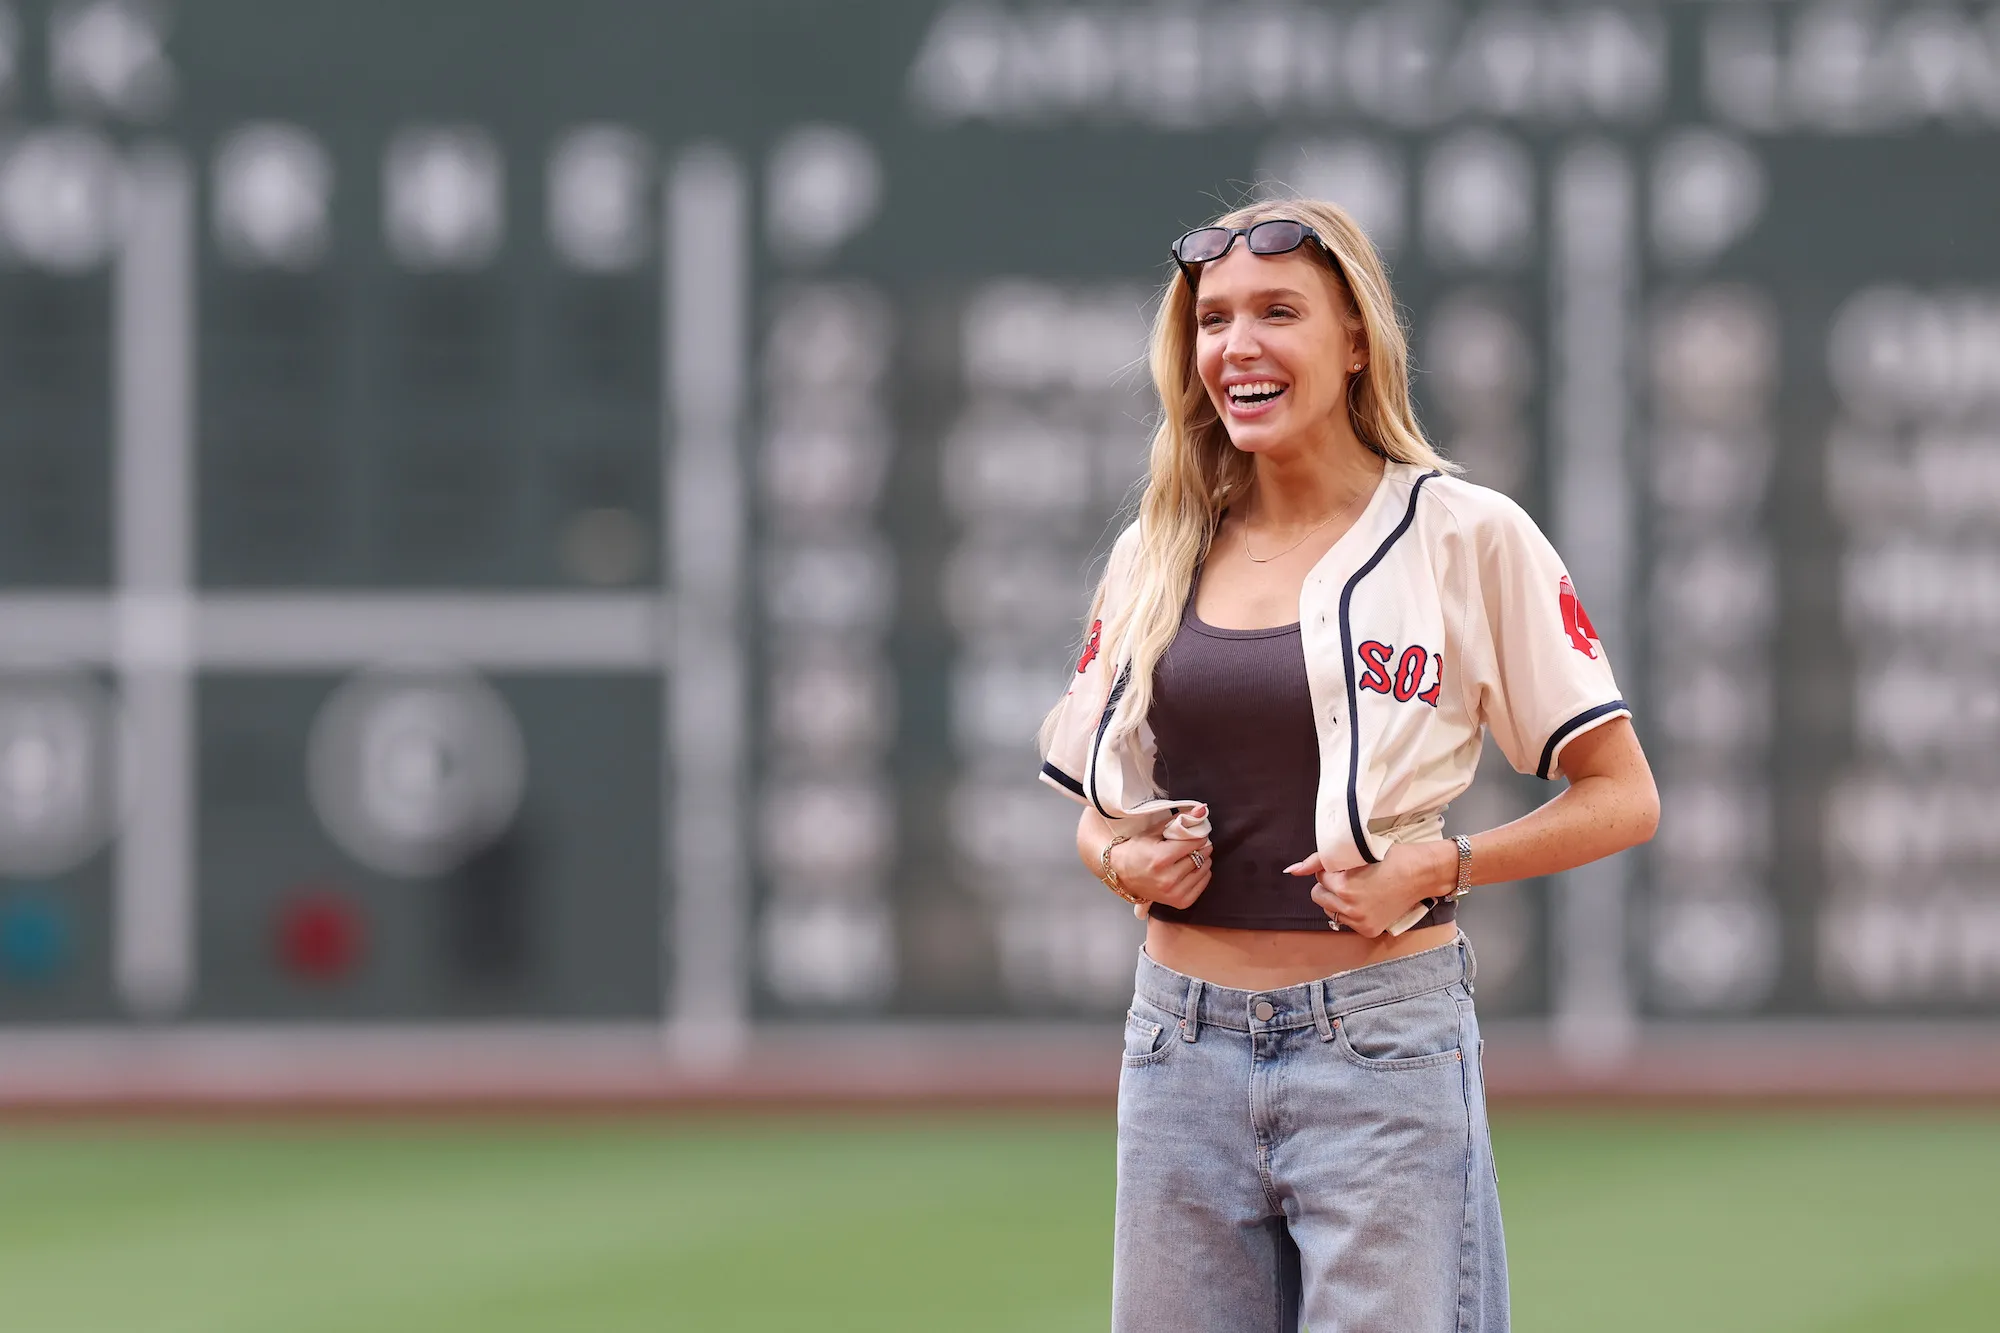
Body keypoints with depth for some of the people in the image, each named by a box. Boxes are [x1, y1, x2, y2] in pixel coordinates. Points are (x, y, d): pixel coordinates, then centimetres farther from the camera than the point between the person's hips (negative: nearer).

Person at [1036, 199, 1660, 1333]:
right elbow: (1097, 809, 21)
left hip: (1380, 1041, -4)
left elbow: (1622, 799, -1)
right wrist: (1124, 860, -2)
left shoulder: (1462, 536, -2)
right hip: (1183, 1049, 4)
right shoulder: (1154, 556, 11)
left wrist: (1435, 868, -14)